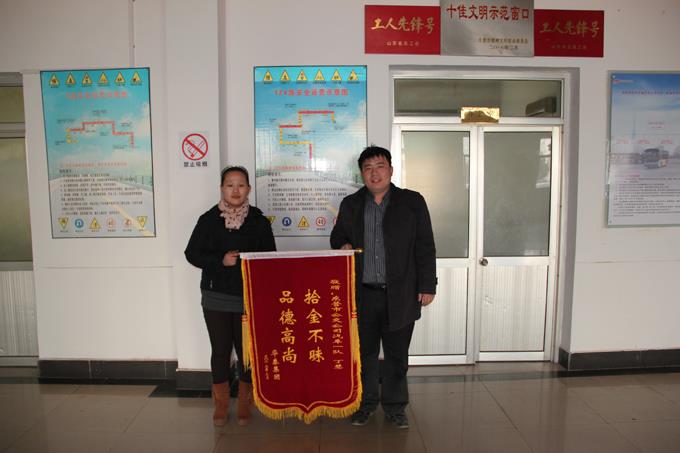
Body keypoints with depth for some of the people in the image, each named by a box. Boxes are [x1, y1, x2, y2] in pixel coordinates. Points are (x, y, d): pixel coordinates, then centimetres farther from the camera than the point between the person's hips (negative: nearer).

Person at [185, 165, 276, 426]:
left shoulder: (259, 221, 0)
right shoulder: (209, 219, -1)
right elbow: (192, 254, 0)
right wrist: (220, 261, -14)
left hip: (250, 298, 0)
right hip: (216, 297, 0)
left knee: (247, 350, 7)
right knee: (220, 350, 9)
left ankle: (244, 404, 27)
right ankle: (221, 405, 27)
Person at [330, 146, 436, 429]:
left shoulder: (412, 202, -1)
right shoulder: (350, 204, 7)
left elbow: (425, 247, 0)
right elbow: (337, 237, 18)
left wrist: (427, 286, -4)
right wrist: (343, 246, -6)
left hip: (400, 296, -2)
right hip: (363, 295, 2)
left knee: (397, 355, 11)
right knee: (364, 352, 13)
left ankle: (395, 406, 29)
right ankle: (366, 402, 33)